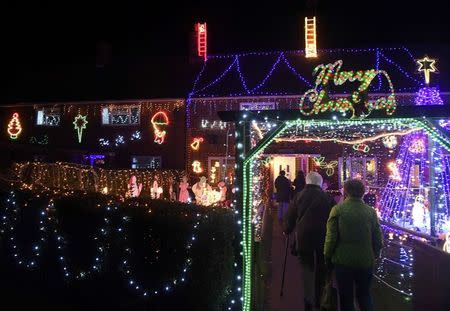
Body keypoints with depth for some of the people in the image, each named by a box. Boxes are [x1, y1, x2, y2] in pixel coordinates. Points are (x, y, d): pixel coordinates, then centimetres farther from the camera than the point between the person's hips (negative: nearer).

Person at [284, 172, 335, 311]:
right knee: (321, 267, 16)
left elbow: (290, 216, -1)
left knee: (306, 265, 9)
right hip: (323, 237, 1)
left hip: (303, 237, -1)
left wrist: (287, 230, 13)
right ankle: (318, 298, 28)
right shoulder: (327, 197, -3)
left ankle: (309, 299, -4)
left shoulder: (299, 195, -3)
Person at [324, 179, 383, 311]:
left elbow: (331, 237, -13)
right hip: (366, 262, 2)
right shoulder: (371, 211, -4)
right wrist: (373, 255, 17)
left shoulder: (338, 209, -12)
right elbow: (378, 239, 0)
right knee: (364, 295, 22)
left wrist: (327, 257, 1)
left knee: (346, 297, 15)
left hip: (343, 261, -2)